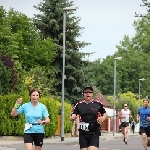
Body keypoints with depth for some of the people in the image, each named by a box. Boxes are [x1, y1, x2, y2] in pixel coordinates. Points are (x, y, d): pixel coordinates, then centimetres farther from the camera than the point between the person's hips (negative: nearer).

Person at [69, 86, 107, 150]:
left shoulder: (98, 104, 0)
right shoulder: (79, 104, 1)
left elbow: (105, 114, 14)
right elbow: (71, 117, 0)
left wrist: (103, 118, -8)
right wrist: (72, 118, -23)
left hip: (94, 133, -2)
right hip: (83, 133, 2)